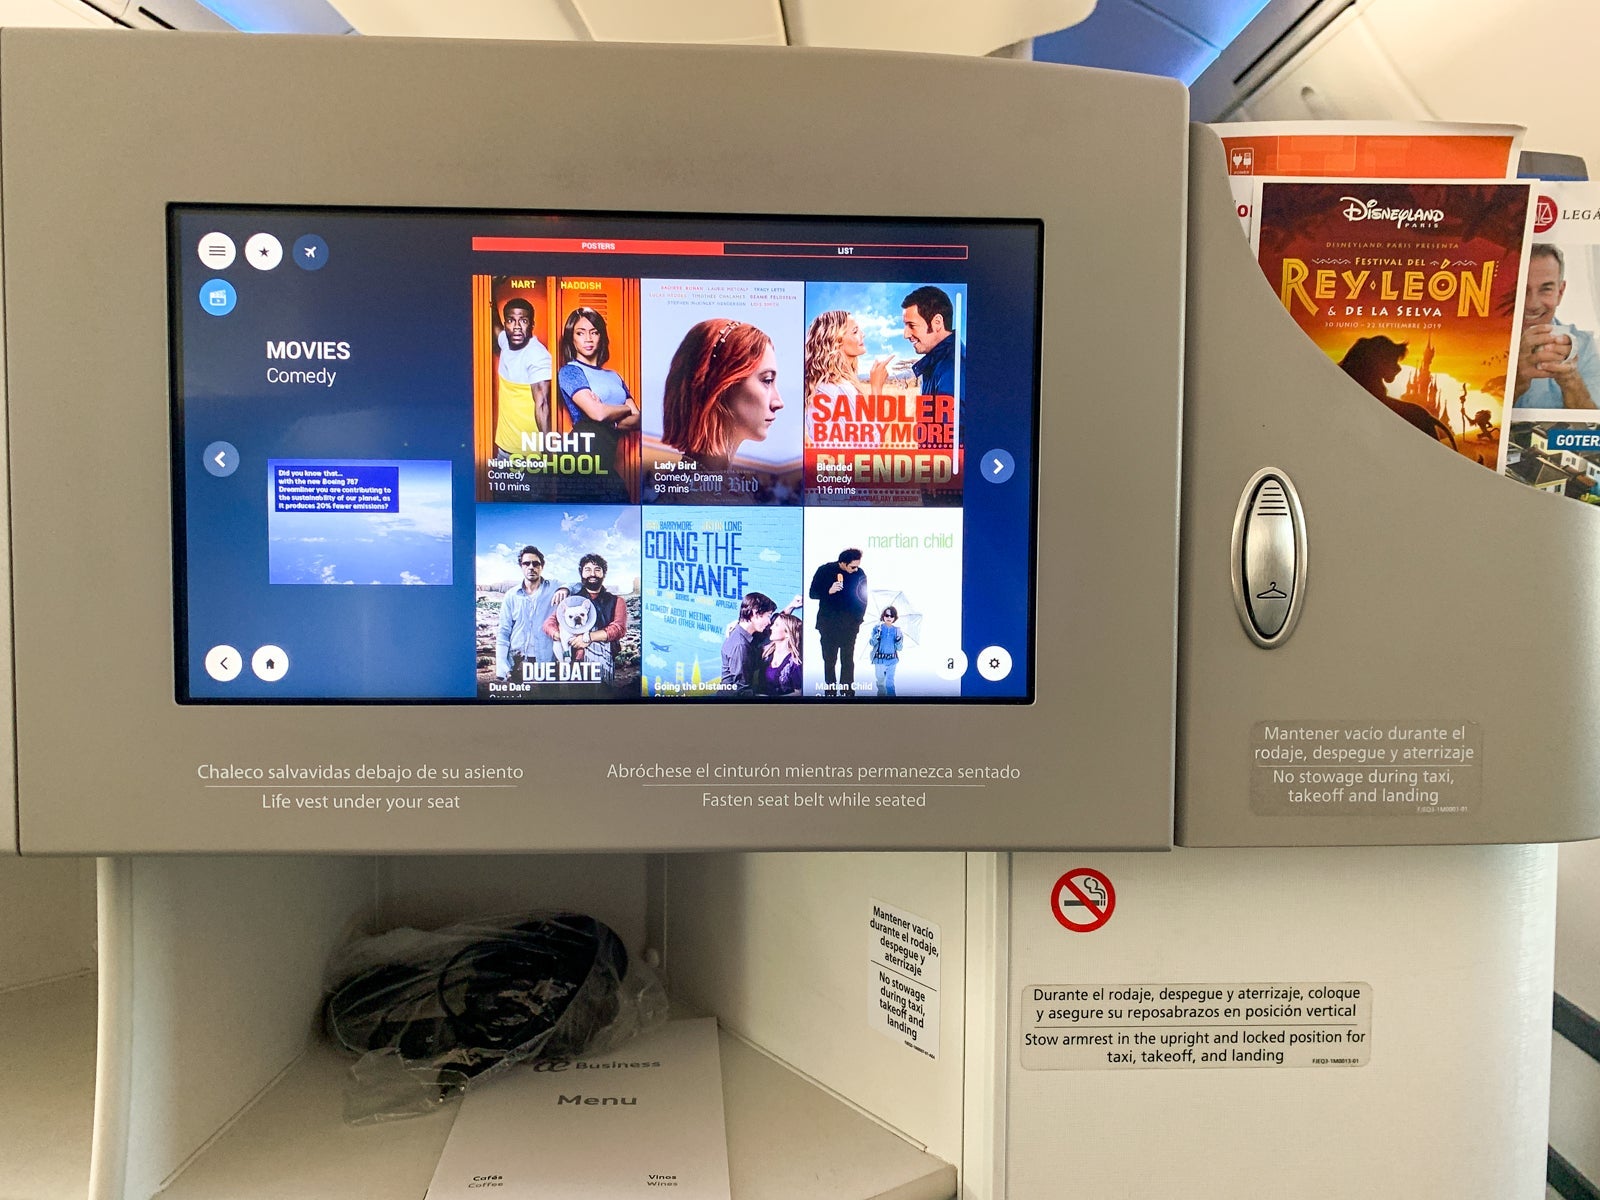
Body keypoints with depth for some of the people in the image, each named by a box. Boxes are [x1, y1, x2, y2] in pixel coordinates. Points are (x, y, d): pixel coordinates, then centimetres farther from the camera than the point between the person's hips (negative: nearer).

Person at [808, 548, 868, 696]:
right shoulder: (825, 570, -8)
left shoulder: (860, 574, -5)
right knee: (829, 660, 5)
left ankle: (848, 692, 8)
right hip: (828, 625, 0)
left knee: (848, 661, 1)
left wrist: (857, 620, 1)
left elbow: (863, 600, 5)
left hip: (849, 626, 0)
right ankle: (830, 692, 14)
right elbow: (813, 594, -3)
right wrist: (828, 591, -21)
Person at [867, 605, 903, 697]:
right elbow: (871, 643, -4)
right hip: (879, 660, 0)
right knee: (880, 682, 6)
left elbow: (899, 648, 6)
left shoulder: (897, 630, 5)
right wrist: (877, 635, -22)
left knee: (890, 683, -2)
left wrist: (899, 640, -14)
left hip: (892, 660, 1)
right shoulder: (877, 628, 2)